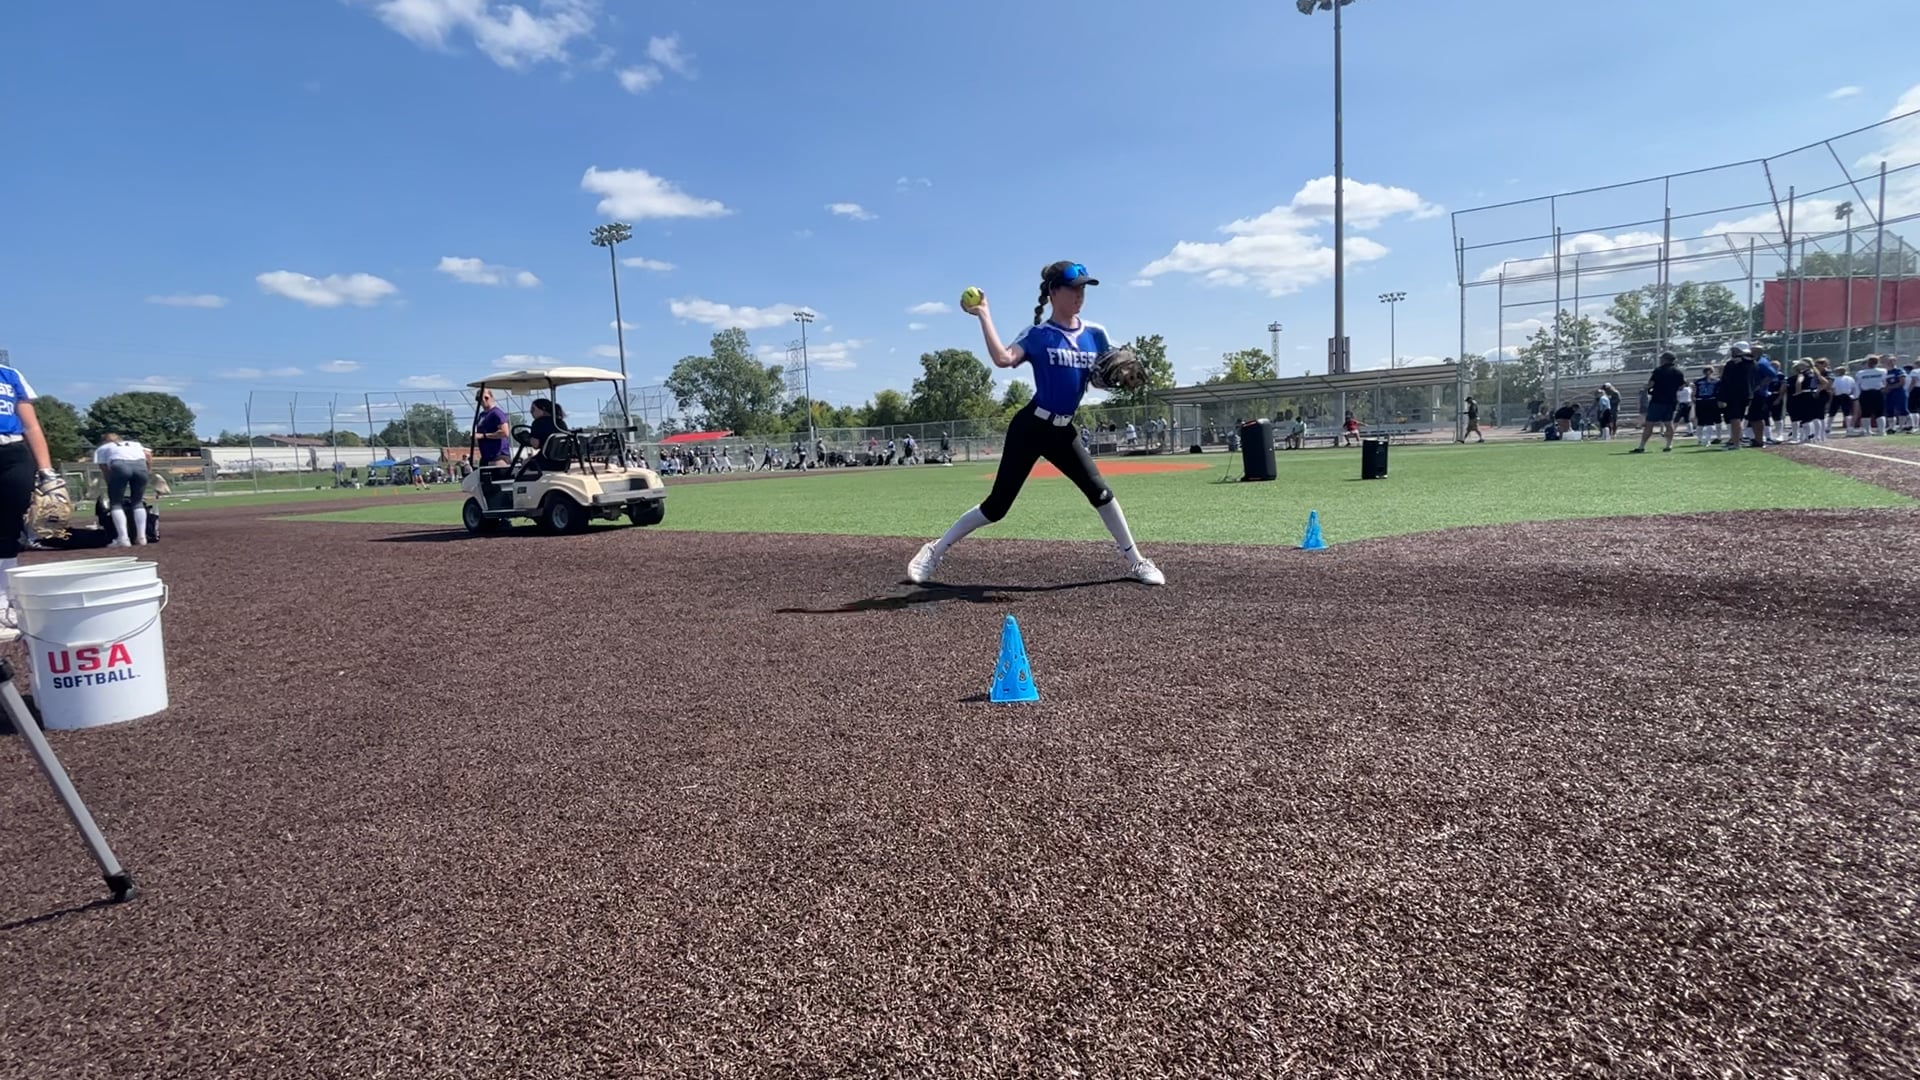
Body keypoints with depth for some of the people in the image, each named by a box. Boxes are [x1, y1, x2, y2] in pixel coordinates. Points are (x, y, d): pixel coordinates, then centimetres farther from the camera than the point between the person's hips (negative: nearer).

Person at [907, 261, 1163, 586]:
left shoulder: (1095, 334, 6)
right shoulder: (1036, 334, -8)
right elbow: (1003, 358, -26)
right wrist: (984, 316, -23)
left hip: (1063, 431, 5)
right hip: (1030, 428, -4)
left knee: (1099, 491, -1)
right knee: (998, 504, -4)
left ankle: (1136, 561, 14)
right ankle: (935, 551, 10)